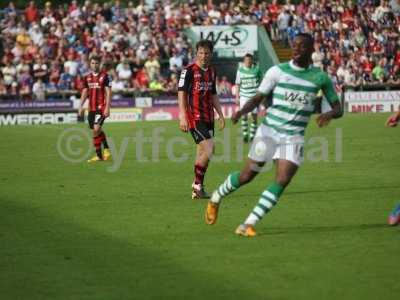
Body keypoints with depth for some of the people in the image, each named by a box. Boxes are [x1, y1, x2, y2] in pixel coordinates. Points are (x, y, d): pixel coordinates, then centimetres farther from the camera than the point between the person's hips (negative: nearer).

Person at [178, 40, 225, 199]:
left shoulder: (212, 71, 13)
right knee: (208, 149, -17)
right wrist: (183, 117, -17)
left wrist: (221, 115, 19)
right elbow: (181, 93, -11)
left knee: (202, 153, 8)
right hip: (195, 117, -7)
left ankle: (197, 189, 14)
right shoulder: (189, 70, -8)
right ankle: (198, 185, -7)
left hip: (208, 117, 7)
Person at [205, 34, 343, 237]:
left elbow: (337, 108, 7)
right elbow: (257, 98, -5)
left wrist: (329, 114, -17)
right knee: (246, 176, 3)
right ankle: (216, 198, 32)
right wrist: (241, 111, -26)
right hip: (269, 131, -1)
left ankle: (249, 224, -13)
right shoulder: (277, 71, -3)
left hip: (294, 137, 1)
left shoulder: (320, 77, 1)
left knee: (282, 181, -17)